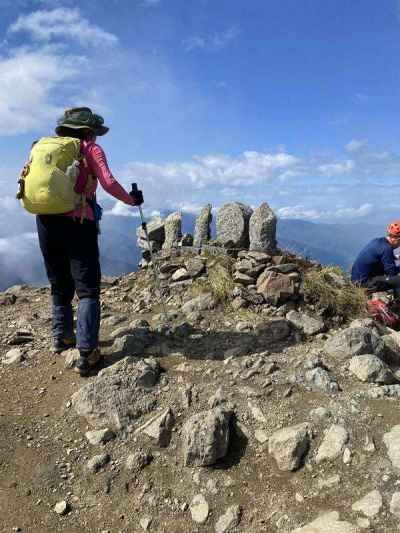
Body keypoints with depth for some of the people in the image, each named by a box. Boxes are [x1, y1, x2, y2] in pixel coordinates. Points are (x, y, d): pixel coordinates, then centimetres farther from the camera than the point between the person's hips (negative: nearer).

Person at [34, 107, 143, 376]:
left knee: (59, 283, 20)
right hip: (78, 222, -5)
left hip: (46, 220, 5)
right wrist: (132, 200, 6)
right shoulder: (90, 149, 3)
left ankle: (62, 336, 28)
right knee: (87, 287, -4)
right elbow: (109, 183, -9)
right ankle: (86, 352, -12)